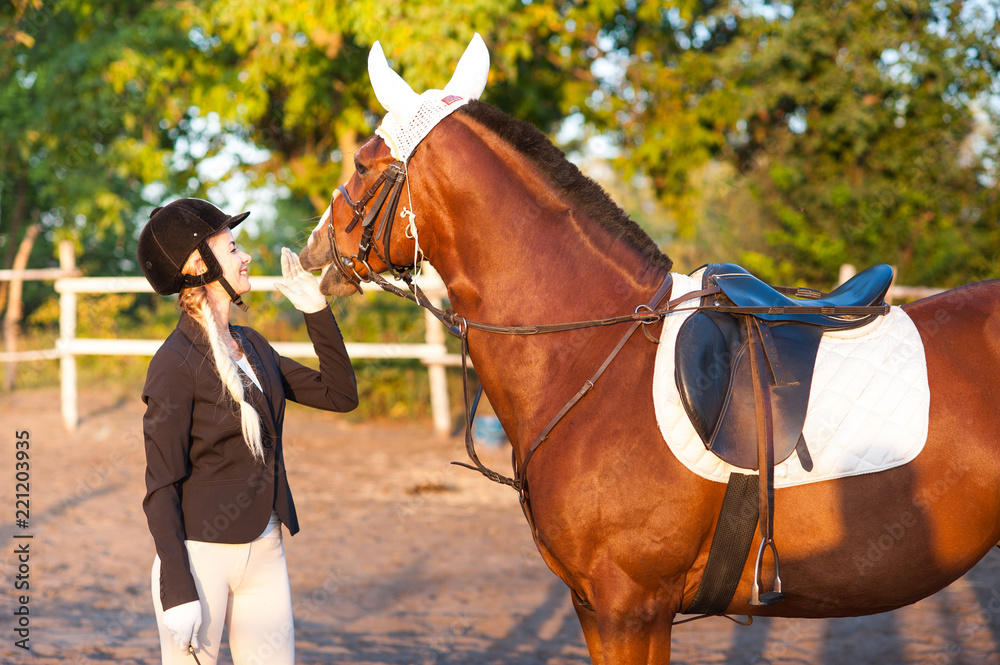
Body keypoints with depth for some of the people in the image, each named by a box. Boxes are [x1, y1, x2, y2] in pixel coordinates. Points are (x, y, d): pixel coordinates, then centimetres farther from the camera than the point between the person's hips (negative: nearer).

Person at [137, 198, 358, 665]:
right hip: (201, 554, -7)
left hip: (264, 552, 7)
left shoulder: (251, 346, 11)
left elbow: (340, 394, 15)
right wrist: (178, 591, -19)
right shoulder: (175, 364, -12)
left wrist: (317, 311, 7)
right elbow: (161, 487, -13)